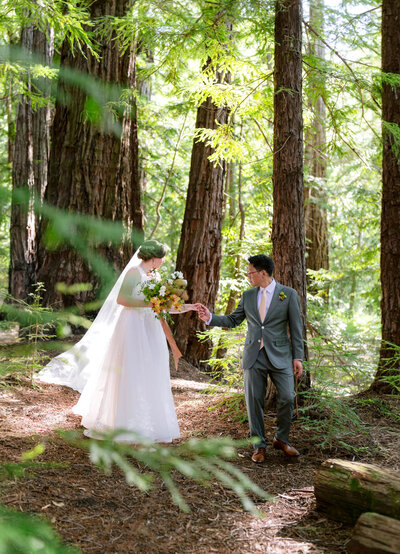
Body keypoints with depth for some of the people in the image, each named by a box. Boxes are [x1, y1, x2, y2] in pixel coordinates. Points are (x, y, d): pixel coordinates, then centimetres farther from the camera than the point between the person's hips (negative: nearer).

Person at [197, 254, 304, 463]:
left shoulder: (289, 294, -1)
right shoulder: (248, 296, 10)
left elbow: (295, 327, 0)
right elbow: (232, 320, 14)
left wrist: (297, 357, -3)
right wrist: (210, 317, -1)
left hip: (279, 356, -2)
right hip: (253, 357, 3)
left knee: (287, 398, -4)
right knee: (254, 401, 3)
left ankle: (281, 439, 19)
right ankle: (259, 446, 15)